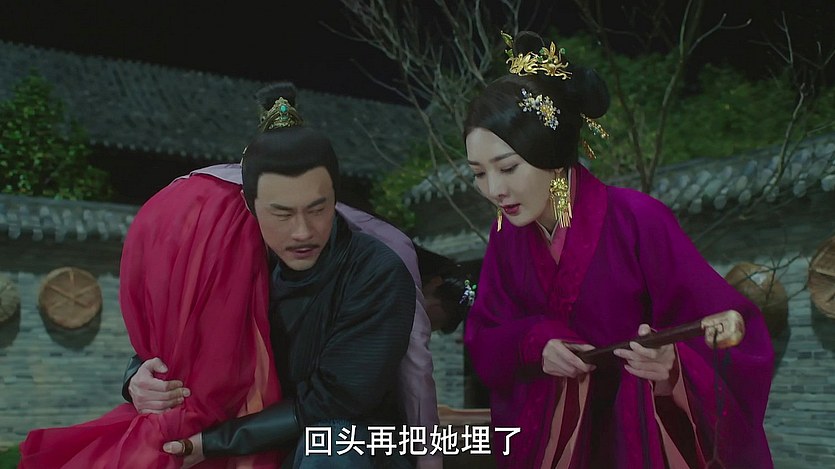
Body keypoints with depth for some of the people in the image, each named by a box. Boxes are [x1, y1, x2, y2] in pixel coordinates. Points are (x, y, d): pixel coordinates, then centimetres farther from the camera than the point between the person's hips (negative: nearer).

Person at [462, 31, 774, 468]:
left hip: (642, 433, -4)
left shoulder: (638, 221, -23)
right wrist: (534, 344, -20)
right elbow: (483, 339, 0)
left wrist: (672, 368, -40)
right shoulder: (507, 234, -7)